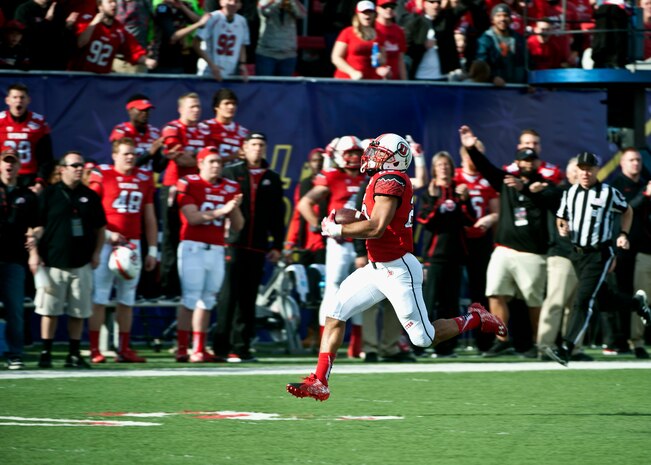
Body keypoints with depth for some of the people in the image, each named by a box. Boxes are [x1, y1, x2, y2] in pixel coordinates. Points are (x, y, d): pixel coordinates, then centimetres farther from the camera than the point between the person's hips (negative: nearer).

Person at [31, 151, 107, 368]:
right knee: (49, 310, -1)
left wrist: (96, 253, 6)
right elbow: (39, 226, 1)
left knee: (79, 312, 4)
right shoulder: (49, 194, 1)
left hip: (81, 264, 3)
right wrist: (35, 240, -15)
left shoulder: (90, 196, 10)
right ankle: (46, 353, 5)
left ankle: (74, 354, 11)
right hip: (53, 262, -3)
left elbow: (100, 228, 16)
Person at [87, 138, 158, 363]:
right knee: (99, 297, -6)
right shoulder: (102, 176, -2)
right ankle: (94, 350, -5)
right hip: (106, 243, -4)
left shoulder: (144, 179, 12)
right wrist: (108, 234, -14)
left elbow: (149, 217, 16)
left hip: (132, 244, 5)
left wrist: (152, 250, 13)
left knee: (127, 299, 6)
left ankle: (124, 349, 11)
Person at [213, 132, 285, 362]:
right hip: (233, 243, -3)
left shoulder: (272, 179, 13)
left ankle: (241, 347, 9)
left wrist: (277, 246, 10)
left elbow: (277, 216, 14)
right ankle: (221, 346, -8)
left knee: (249, 298, 5)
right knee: (230, 294, -8)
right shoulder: (230, 173, 4)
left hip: (258, 247, 4)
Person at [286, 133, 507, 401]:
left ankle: (475, 320, 21)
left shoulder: (389, 180, -18)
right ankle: (319, 382, 1)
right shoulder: (382, 180, 11)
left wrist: (337, 230, -13)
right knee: (335, 314, 1)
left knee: (423, 338, -1)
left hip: (398, 270, -9)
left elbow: (376, 228, -25)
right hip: (377, 268, 9)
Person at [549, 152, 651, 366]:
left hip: (599, 254, -5)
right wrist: (562, 227, -5)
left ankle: (566, 349, -20)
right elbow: (561, 218, 17)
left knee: (583, 300, -15)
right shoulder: (570, 193, 6)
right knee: (603, 299, 16)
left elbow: (627, 211, 11)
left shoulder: (609, 193, -5)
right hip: (577, 253, 5)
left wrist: (623, 234, 0)